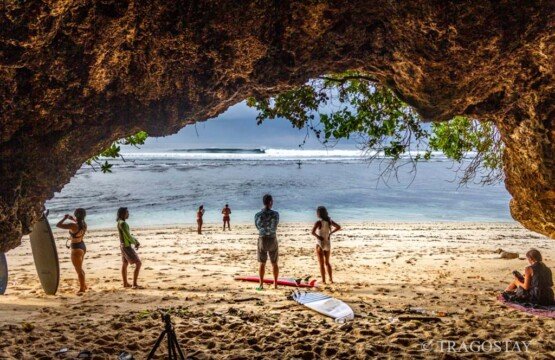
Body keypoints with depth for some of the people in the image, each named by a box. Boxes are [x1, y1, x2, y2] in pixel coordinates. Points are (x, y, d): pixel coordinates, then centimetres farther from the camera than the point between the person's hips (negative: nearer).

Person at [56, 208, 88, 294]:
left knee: (79, 270, 4)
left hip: (76, 249, -8)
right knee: (80, 268, 25)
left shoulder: (73, 225, -27)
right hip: (82, 247, 8)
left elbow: (58, 225, -24)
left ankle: (82, 288, 14)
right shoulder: (84, 224, -5)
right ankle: (83, 285, 38)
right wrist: (71, 218, 13)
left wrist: (65, 218, -10)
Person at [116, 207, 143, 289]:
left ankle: (125, 283, 28)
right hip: (127, 246, -10)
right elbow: (128, 236, -21)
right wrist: (135, 243, -5)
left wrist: (136, 241, 3)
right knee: (138, 263, -8)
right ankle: (135, 284, -9)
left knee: (125, 264, 18)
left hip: (123, 246, 10)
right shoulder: (123, 223, -22)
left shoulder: (120, 222, 10)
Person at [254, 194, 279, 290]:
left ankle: (261, 285, 8)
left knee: (262, 263, 10)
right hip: (272, 240, 0)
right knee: (274, 263, 14)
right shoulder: (276, 214, -13)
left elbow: (258, 227, 5)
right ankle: (275, 284, 17)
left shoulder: (257, 215, -12)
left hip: (262, 240, 0)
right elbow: (275, 227, 3)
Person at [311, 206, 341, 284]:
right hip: (328, 243, 6)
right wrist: (330, 233, 10)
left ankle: (323, 281, 8)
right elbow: (338, 227, 12)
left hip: (320, 244, -6)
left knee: (321, 264, 5)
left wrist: (318, 236, -13)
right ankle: (331, 279, 21)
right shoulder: (329, 221, 1)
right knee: (327, 262, 20)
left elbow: (313, 232, -30)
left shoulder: (318, 222, -18)